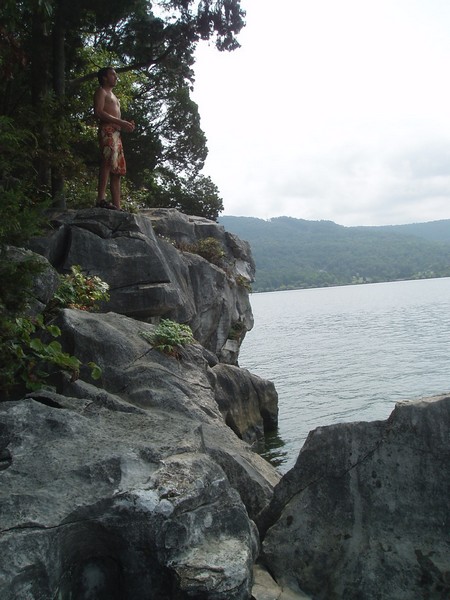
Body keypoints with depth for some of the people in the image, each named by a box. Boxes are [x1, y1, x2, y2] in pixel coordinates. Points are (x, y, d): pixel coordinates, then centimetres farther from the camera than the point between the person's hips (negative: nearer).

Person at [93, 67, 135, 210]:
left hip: (116, 133, 9)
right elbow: (99, 112, -8)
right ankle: (101, 199, -36)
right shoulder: (101, 92, 7)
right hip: (107, 130, -9)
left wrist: (126, 124, 11)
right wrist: (120, 122, -13)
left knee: (118, 170, 0)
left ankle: (117, 206, -4)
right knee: (108, 162, -26)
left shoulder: (114, 96, 34)